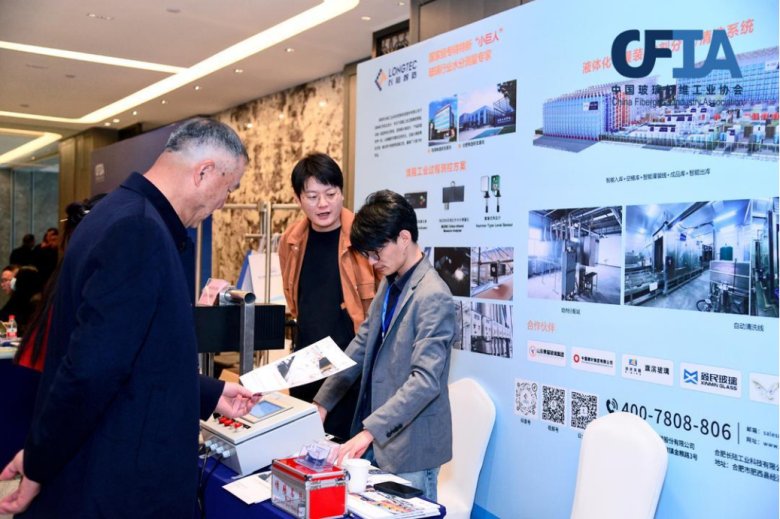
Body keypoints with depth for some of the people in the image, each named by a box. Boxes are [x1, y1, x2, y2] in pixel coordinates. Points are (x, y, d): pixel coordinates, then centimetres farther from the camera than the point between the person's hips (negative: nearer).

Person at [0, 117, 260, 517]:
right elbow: (91, 369, -28)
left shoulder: (128, 215, 8)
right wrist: (38, 469, -16)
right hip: (116, 487, -9)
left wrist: (210, 394, 18)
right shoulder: (139, 229, -23)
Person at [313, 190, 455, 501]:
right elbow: (360, 347, 13)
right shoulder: (389, 286, 9)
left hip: (408, 446, -8)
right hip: (377, 438, 8)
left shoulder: (433, 297, -19)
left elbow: (426, 380, -24)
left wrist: (370, 430, -26)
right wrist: (323, 402, 8)